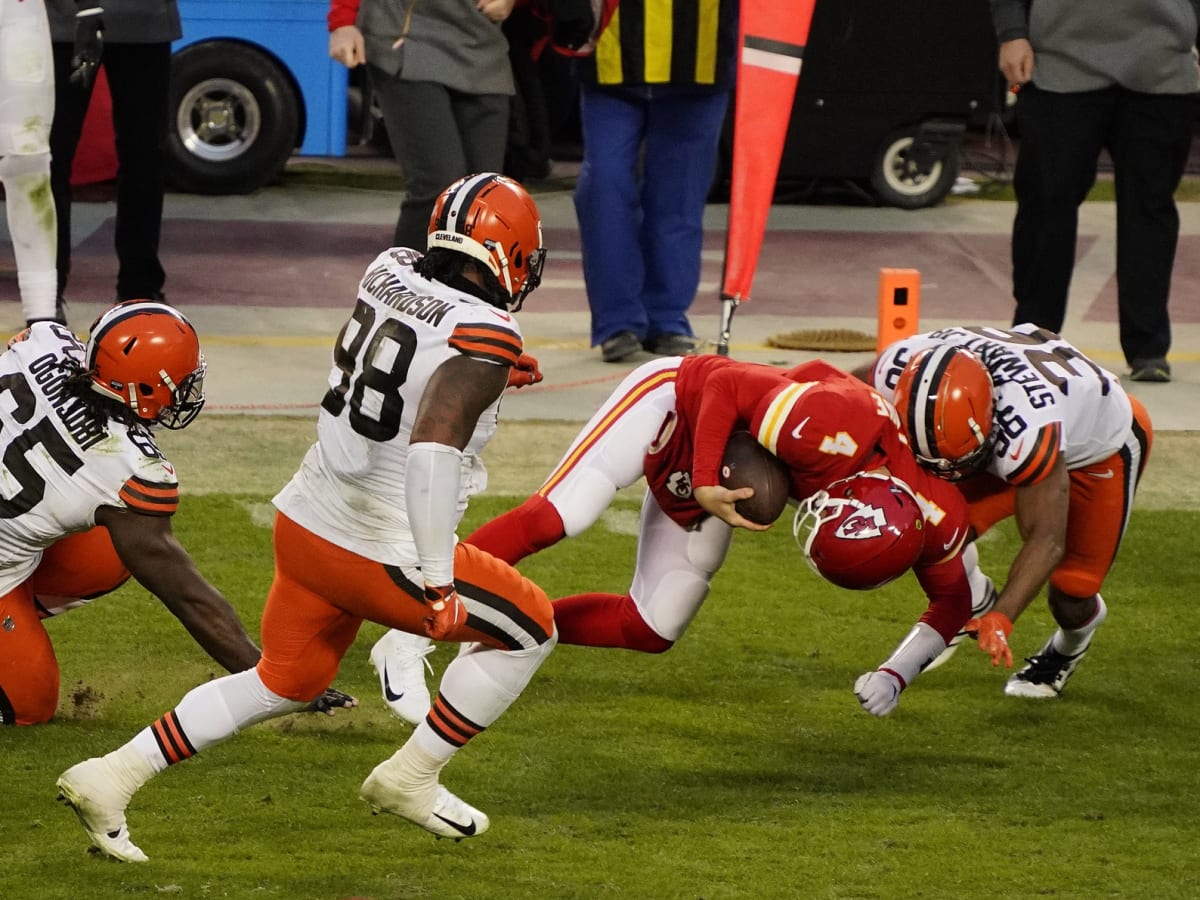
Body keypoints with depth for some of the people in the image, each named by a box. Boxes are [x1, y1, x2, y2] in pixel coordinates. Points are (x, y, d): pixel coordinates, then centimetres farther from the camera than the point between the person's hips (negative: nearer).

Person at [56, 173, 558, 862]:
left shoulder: (389, 272, 2)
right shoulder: (486, 338, -20)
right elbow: (435, 443, -33)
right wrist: (435, 576, -34)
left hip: (307, 521, 7)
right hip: (383, 557, -7)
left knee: (287, 682, 26)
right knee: (530, 631, 14)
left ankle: (111, 777, 20)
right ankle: (410, 779, 18)